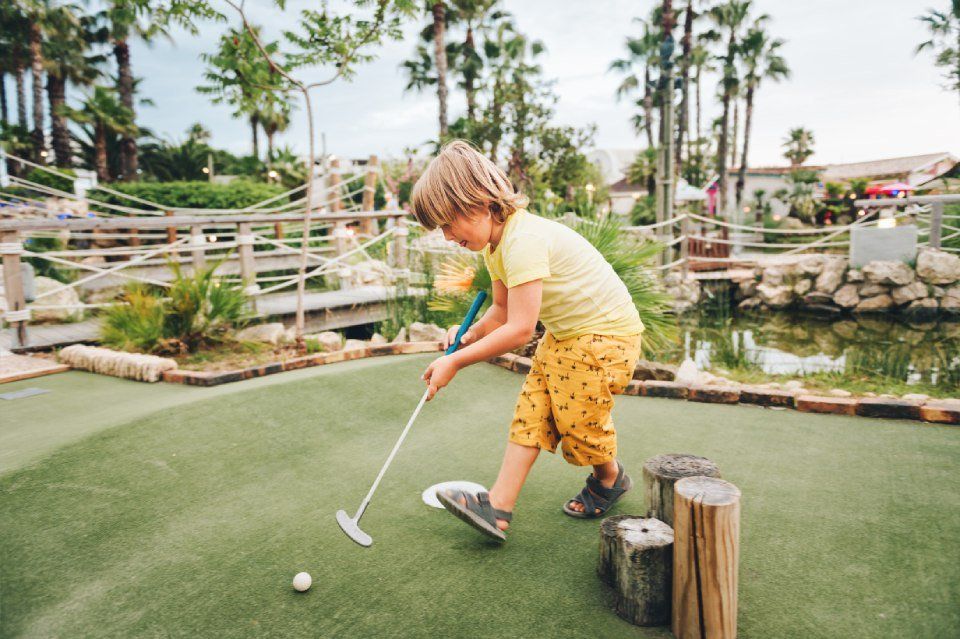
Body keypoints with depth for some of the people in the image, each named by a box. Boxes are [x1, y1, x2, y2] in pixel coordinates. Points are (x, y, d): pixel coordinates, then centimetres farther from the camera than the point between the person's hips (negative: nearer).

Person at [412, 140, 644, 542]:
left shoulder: (523, 239, -31)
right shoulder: (494, 244, 1)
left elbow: (519, 329, -33)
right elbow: (503, 310, 9)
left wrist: (457, 361, -25)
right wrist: (470, 334, -10)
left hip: (605, 332, -9)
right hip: (562, 334, 9)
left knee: (579, 419, 2)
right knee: (531, 412, 0)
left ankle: (610, 479, 33)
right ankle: (499, 505, -1)